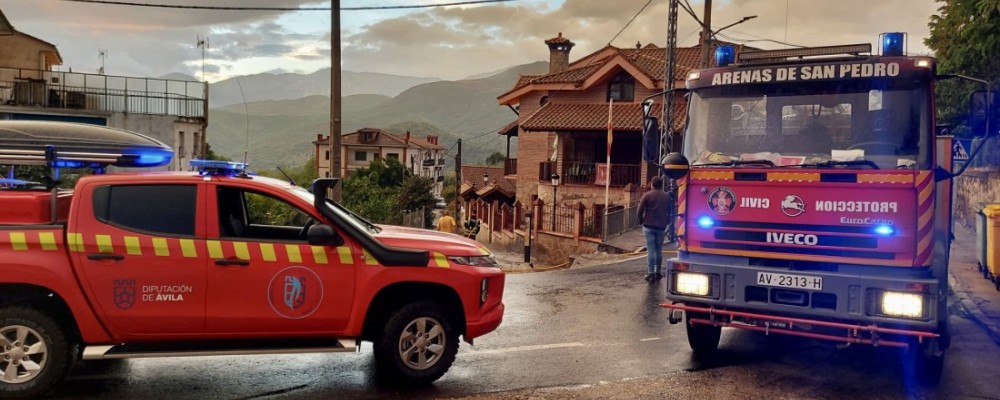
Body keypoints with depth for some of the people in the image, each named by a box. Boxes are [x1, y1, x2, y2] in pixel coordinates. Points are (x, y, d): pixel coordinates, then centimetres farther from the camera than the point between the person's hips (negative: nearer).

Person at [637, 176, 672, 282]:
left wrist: (641, 221, 6)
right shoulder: (666, 196, 7)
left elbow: (640, 210, -7)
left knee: (650, 249, -2)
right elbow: (670, 212, 9)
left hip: (649, 226, -3)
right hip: (661, 227, 3)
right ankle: (657, 272, 16)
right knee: (659, 249, 12)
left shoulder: (647, 195, -5)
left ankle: (651, 273, -5)